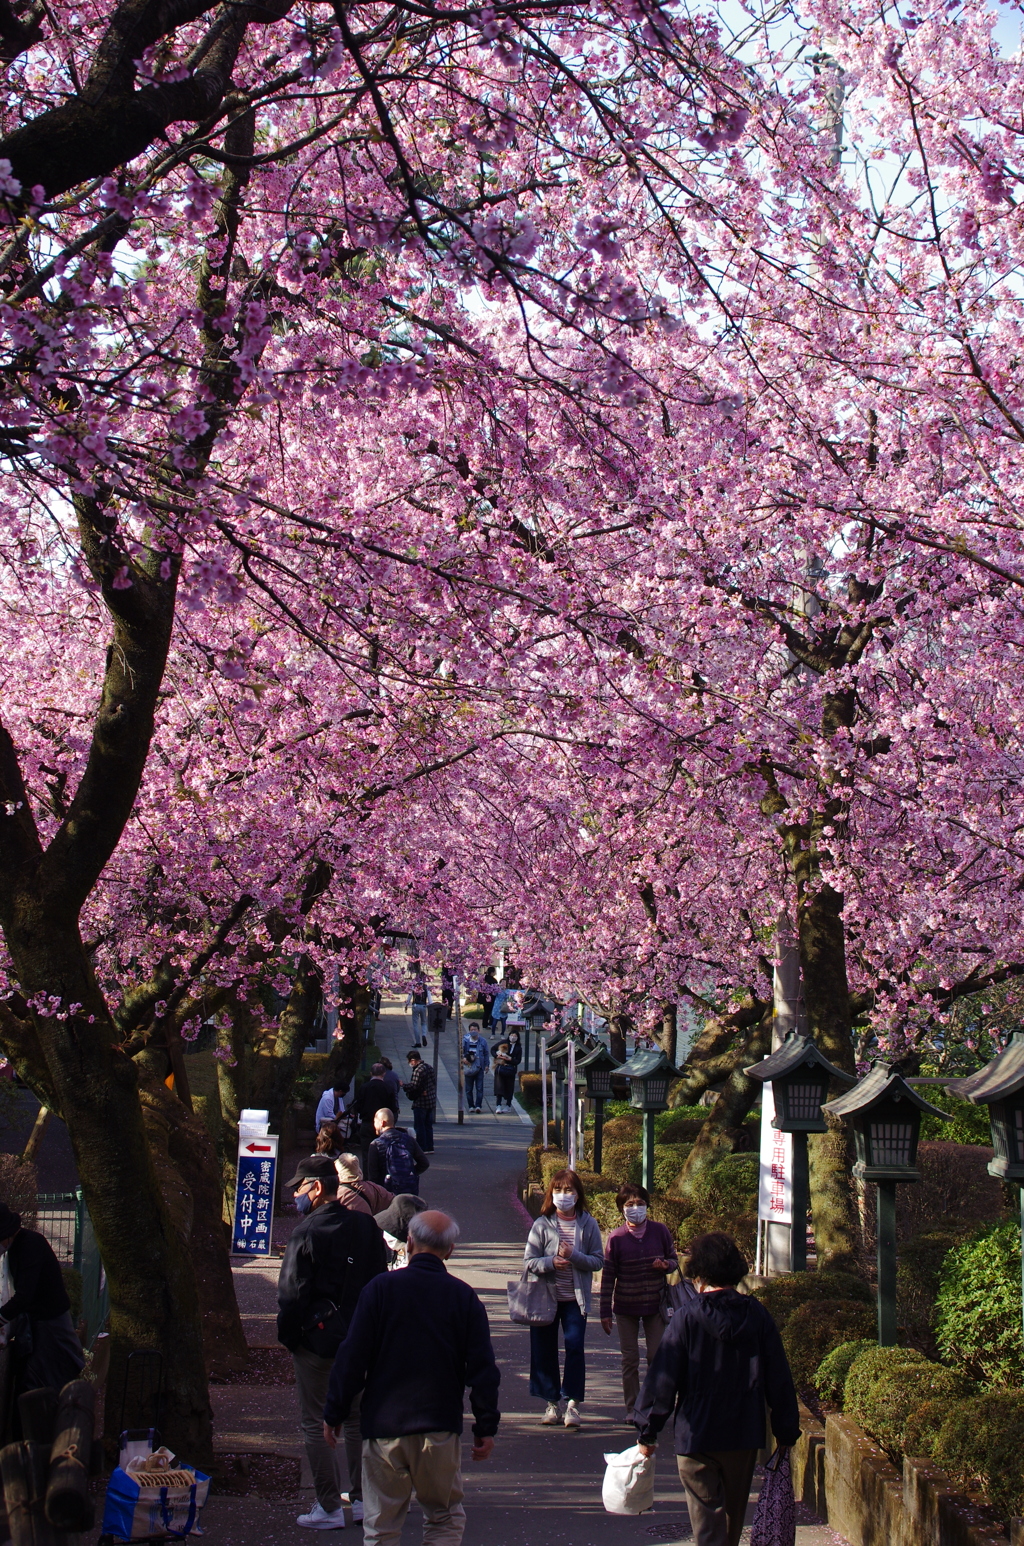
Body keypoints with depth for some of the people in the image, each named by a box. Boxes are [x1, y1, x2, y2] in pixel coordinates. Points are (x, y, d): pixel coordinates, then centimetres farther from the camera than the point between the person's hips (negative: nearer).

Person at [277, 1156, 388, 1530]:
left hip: (317, 1340, -6)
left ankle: (329, 1507, 2)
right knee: (356, 1418, 17)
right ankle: (363, 1498, 20)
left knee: (314, 1423, 3)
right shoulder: (366, 1226, 3)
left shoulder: (307, 1232, -15)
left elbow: (291, 1293, -16)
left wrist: (288, 1337, -3)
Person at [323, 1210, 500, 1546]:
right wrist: (486, 1426, 7)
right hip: (441, 1429, 1)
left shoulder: (380, 1289, -5)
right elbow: (482, 1367, -1)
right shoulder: (464, 1297, -2)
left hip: (384, 1427, -1)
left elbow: (352, 1358, -5)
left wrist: (334, 1414, 4)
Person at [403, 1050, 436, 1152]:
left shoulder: (418, 1070, -19)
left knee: (419, 1125, -2)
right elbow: (434, 1083, 14)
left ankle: (422, 1148, -1)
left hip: (420, 1102, -9)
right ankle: (429, 1147, 18)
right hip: (431, 1101, 9)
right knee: (428, 1125, 15)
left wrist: (402, 1085, -10)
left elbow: (414, 1086, -23)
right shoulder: (429, 1067, 11)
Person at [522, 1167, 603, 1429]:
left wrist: (574, 1256, -18)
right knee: (544, 1351, 5)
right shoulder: (542, 1224, -2)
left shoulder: (588, 1224, 0)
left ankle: (572, 1404, 0)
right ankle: (552, 1403, 16)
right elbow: (529, 1261, -3)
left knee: (575, 1348, -8)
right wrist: (551, 1262, -21)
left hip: (575, 1299, -1)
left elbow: (598, 1261, -1)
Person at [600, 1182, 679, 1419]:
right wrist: (605, 1312, -4)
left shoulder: (659, 1231, -3)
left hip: (655, 1306, 1)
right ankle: (632, 1408, 14)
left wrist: (666, 1265, -16)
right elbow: (608, 1277, -3)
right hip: (625, 1307, -1)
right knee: (630, 1360, 5)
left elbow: (674, 1261, 9)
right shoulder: (616, 1238, -6)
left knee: (657, 1357, 2)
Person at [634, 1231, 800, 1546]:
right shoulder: (757, 1314, -2)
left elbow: (663, 1379, -12)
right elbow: (779, 1378, 2)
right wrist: (786, 1431, 11)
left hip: (697, 1435, -4)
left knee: (707, 1520, -1)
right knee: (733, 1516, 21)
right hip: (745, 1435, 4)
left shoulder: (687, 1317, -11)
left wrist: (647, 1431, -4)